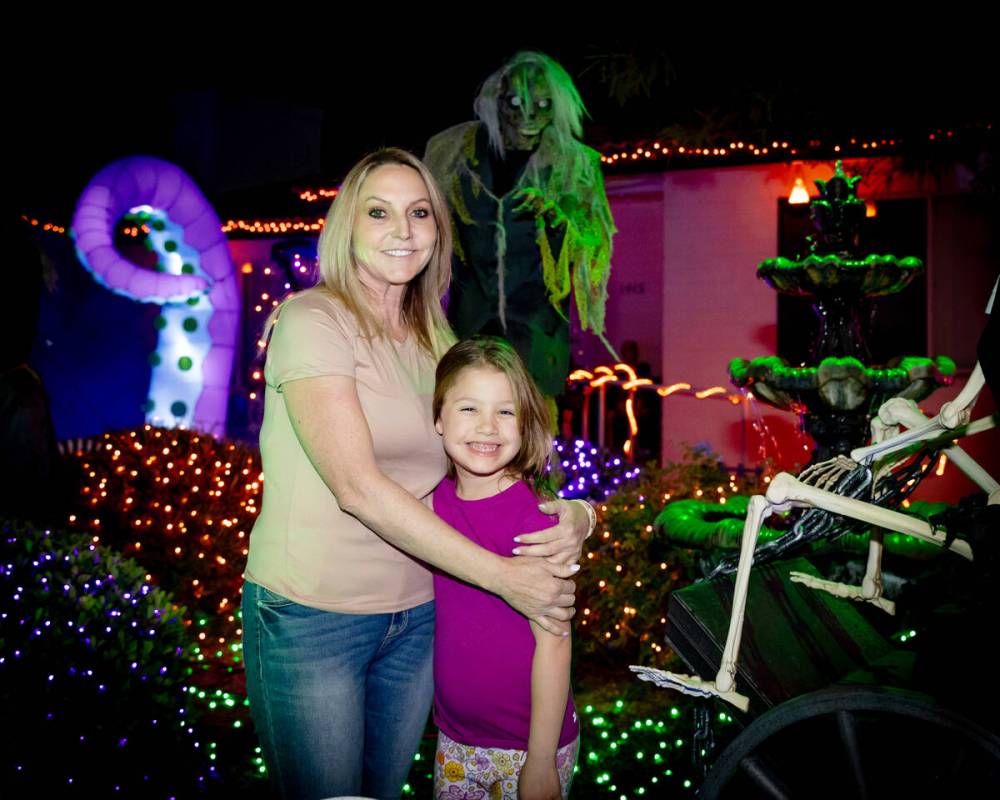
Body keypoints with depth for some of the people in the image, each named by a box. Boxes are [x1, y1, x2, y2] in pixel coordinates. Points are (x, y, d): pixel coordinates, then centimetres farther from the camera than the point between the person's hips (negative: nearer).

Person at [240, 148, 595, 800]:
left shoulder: (437, 342, 8)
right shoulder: (311, 319, -12)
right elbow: (358, 487, -22)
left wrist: (574, 514, -13)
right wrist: (506, 577, -21)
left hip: (416, 616, 6)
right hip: (311, 617, -6)